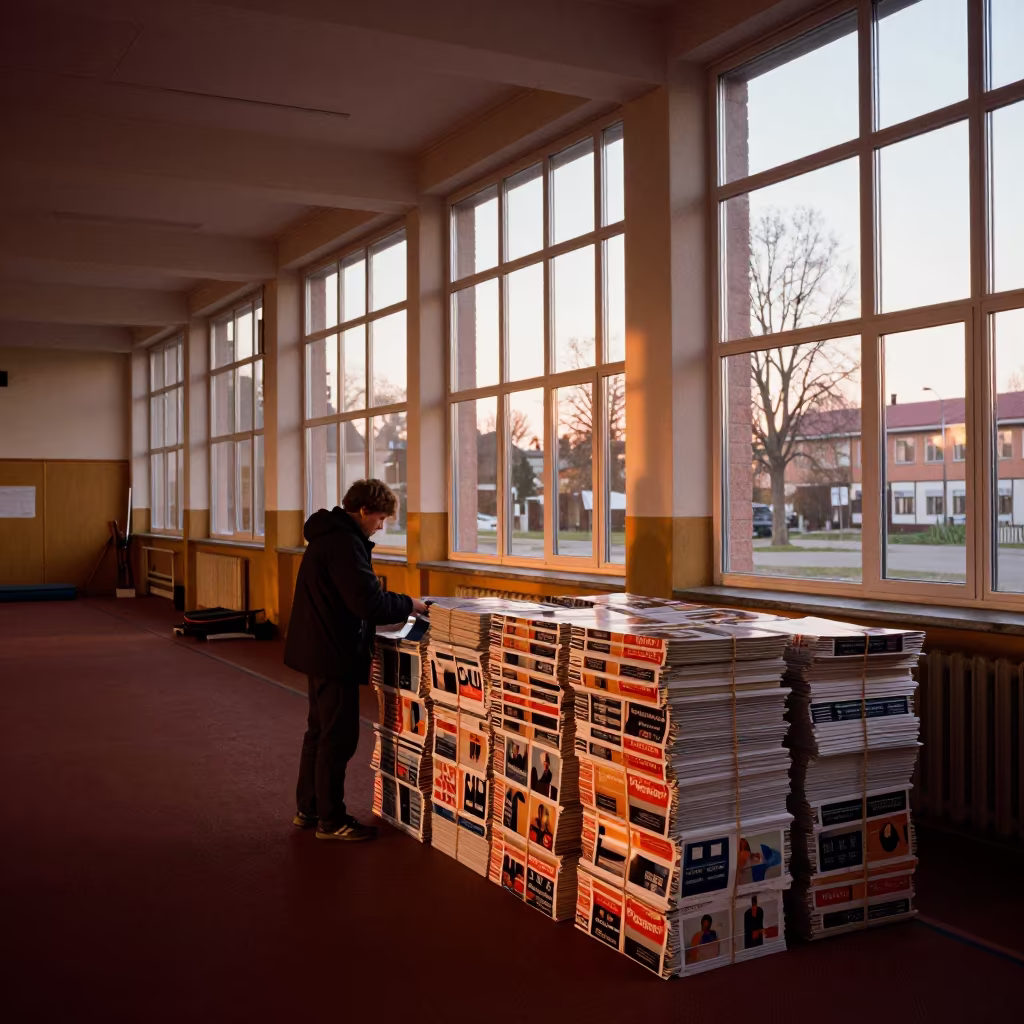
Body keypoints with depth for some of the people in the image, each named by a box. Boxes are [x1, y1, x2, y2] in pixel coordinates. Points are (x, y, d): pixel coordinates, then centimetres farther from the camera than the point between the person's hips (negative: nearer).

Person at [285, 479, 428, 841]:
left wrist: (396, 606, 9)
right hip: (334, 653, -11)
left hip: (319, 649, 11)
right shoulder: (344, 543, -21)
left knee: (319, 730, 19)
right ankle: (331, 820, 9)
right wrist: (408, 605, -12)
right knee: (339, 737, -1)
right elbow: (369, 603, -26)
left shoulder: (328, 536, 13)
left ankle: (308, 808, 30)